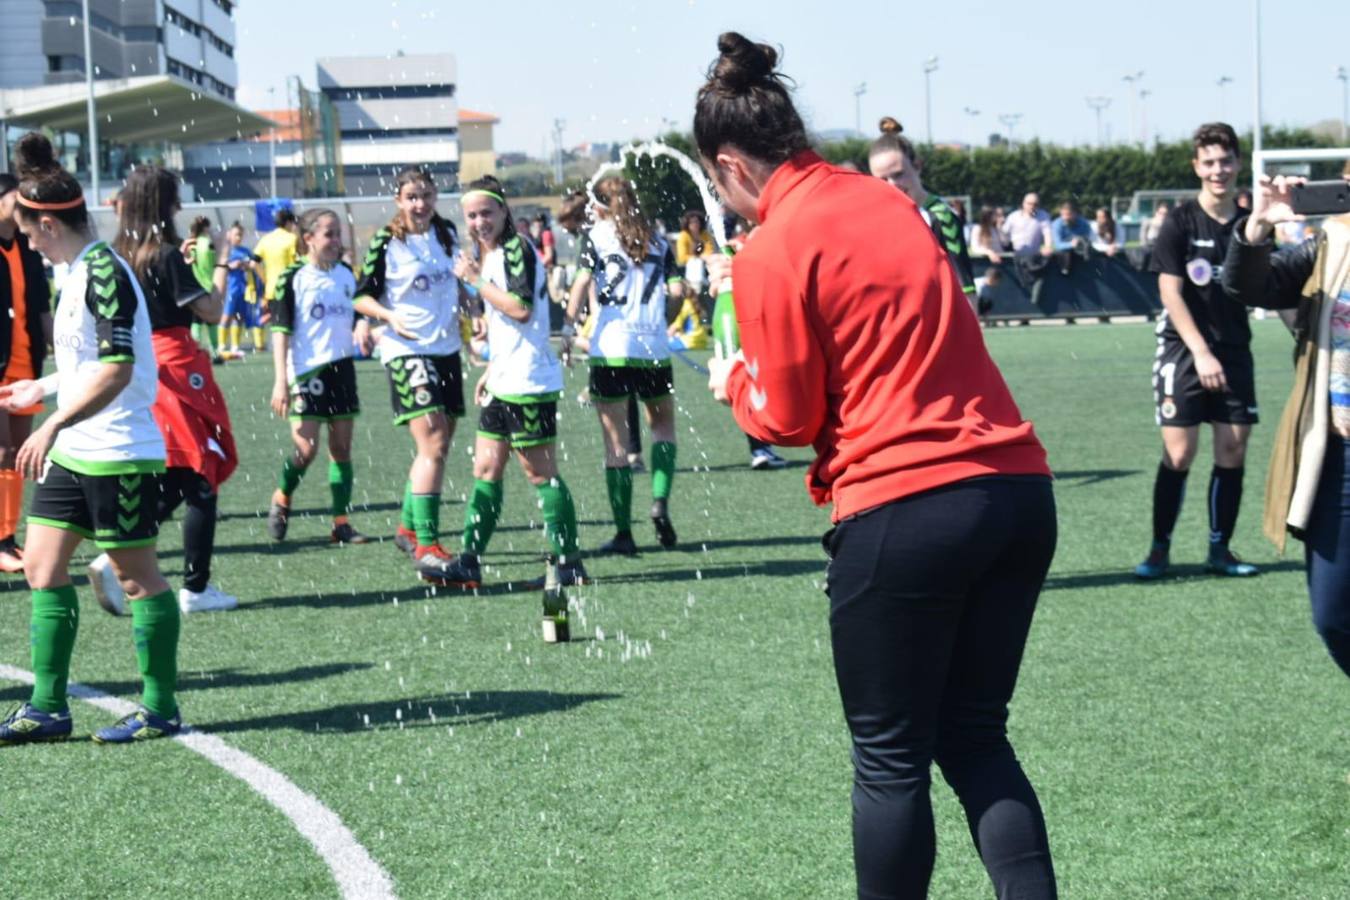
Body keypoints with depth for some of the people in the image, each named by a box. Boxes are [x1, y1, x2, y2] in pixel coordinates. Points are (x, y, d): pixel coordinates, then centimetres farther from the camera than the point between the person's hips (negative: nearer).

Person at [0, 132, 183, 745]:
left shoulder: (103, 273, -17)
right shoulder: (78, 271, 11)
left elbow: (116, 369, -26)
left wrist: (54, 424, -30)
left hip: (119, 454, -10)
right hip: (72, 453, 10)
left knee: (138, 577, 0)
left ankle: (160, 710, 10)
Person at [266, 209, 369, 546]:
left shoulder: (346, 274, 10)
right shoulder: (293, 278, -6)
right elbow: (280, 329, -9)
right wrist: (281, 380, -15)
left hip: (342, 368, 5)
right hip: (307, 371, -5)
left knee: (342, 448, 4)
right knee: (306, 448, -10)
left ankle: (341, 523, 7)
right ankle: (281, 500, 17)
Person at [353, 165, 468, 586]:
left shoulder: (446, 234, 8)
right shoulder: (386, 242, -7)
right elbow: (362, 296, -4)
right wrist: (390, 316, -21)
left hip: (446, 349, 7)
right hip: (407, 350, -7)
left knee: (437, 446, 13)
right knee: (433, 445, -18)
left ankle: (408, 528, 32)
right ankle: (426, 548, -20)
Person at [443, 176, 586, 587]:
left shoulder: (516, 249, -13)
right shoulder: (487, 255, 16)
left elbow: (521, 309, -24)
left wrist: (476, 279, -17)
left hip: (528, 381, -10)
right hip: (503, 381, 10)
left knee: (540, 473, -4)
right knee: (486, 471, 8)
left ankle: (569, 564, 3)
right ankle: (469, 563, 11)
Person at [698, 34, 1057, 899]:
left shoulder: (771, 252, -7)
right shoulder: (889, 202, 13)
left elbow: (788, 417, -2)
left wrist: (736, 383, 18)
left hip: (904, 510, -7)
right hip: (1020, 491, 7)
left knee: (891, 758, 8)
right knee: (976, 737, 15)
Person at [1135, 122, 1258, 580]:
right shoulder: (1181, 221, -6)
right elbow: (1170, 292, -10)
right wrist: (1201, 352, -15)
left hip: (1234, 349, 4)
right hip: (1183, 350, -4)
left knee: (1233, 449, 2)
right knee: (1179, 452, -7)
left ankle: (1220, 549, 13)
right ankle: (1160, 549, 6)